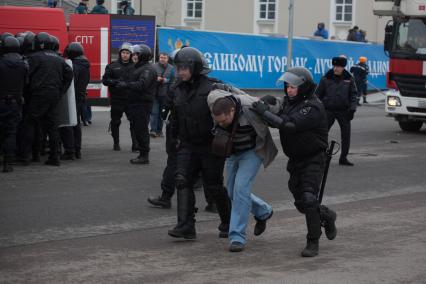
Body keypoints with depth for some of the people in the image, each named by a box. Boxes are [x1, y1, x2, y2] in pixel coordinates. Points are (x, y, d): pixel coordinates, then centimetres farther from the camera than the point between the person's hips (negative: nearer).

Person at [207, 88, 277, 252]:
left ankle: (237, 237, -10)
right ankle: (263, 212, 38)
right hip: (233, 152, 6)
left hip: (252, 152, -6)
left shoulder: (251, 108, -36)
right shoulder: (213, 101, -22)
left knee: (241, 189, -17)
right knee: (232, 192, 13)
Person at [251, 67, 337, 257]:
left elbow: (288, 124, -32)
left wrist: (265, 112, -29)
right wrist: (269, 104, -10)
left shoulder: (313, 107, -22)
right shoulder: (288, 101, 6)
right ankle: (326, 216, 39)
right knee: (301, 203, 12)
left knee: (308, 198, -19)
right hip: (295, 160, 8)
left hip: (313, 160, -8)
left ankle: (313, 242, -9)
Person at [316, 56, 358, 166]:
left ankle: (343, 158, 14)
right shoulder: (326, 78, -1)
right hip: (329, 110, -1)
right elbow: (319, 94, 5)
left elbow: (353, 94, 7)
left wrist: (352, 109, -4)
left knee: (346, 134, 4)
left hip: (343, 111, 1)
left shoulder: (349, 79, 3)